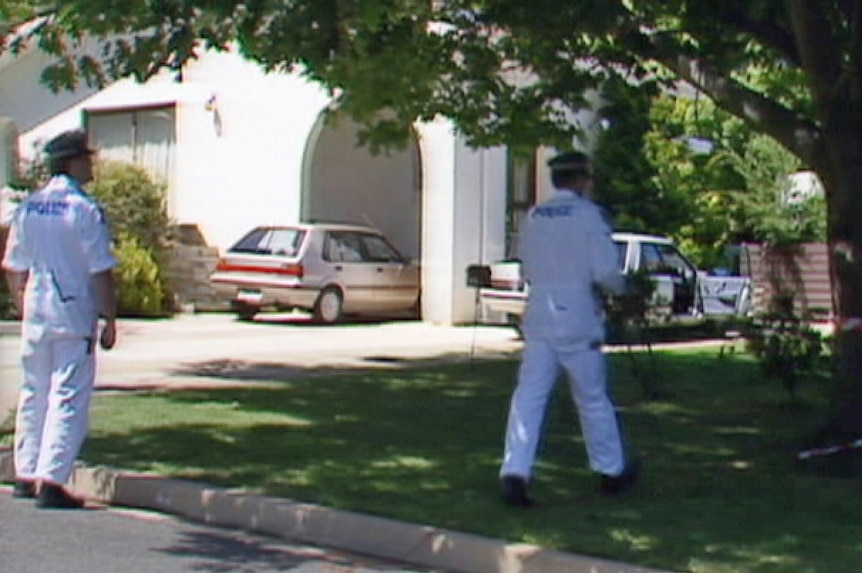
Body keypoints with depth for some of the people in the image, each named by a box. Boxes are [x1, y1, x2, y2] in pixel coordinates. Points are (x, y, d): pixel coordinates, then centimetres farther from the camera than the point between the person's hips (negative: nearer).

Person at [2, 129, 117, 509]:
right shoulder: (85, 211, -12)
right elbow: (101, 274, -12)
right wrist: (109, 320, -5)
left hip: (35, 317, 6)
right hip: (74, 317, -6)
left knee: (33, 394, 16)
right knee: (68, 399, -3)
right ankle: (50, 480, -7)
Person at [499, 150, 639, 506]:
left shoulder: (534, 217, 7)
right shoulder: (588, 214, -8)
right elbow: (605, 270, -14)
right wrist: (622, 286, 6)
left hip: (538, 315, 4)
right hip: (577, 318, -4)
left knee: (528, 397, 1)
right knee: (592, 398, 10)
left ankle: (514, 474, -9)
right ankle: (611, 471, 26)